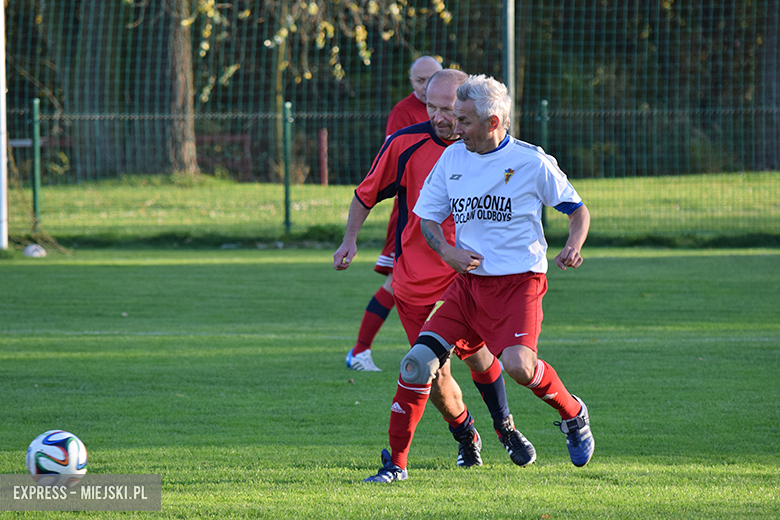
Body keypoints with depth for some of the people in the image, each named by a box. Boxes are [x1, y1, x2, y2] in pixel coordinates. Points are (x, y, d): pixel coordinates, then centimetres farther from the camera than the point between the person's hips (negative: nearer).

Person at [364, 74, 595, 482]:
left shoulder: (531, 161, -6)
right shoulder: (452, 158, 6)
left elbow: (577, 209, 4)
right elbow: (427, 217, 15)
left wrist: (572, 247, -15)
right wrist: (447, 251, -5)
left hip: (520, 282, -4)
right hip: (468, 281, 4)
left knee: (518, 365, -26)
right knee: (419, 360, -12)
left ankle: (573, 415, 5)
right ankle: (396, 463, -2)